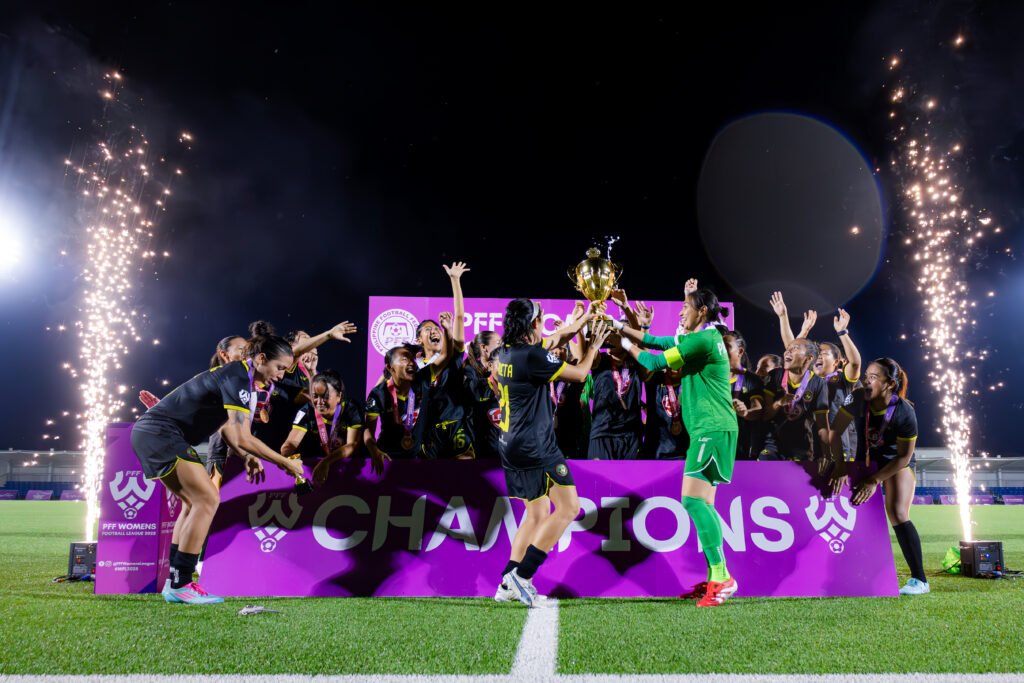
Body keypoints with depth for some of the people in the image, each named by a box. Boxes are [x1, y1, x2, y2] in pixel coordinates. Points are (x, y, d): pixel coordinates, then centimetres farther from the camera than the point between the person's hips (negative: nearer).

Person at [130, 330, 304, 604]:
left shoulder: (240, 377, 11)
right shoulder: (237, 377, -19)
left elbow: (228, 430, 19)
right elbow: (243, 439, -25)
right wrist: (285, 463, -17)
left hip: (151, 433, 10)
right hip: (161, 434, -10)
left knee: (197, 502, 12)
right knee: (208, 499, -13)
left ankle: (175, 582, 13)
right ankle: (180, 585, -8)